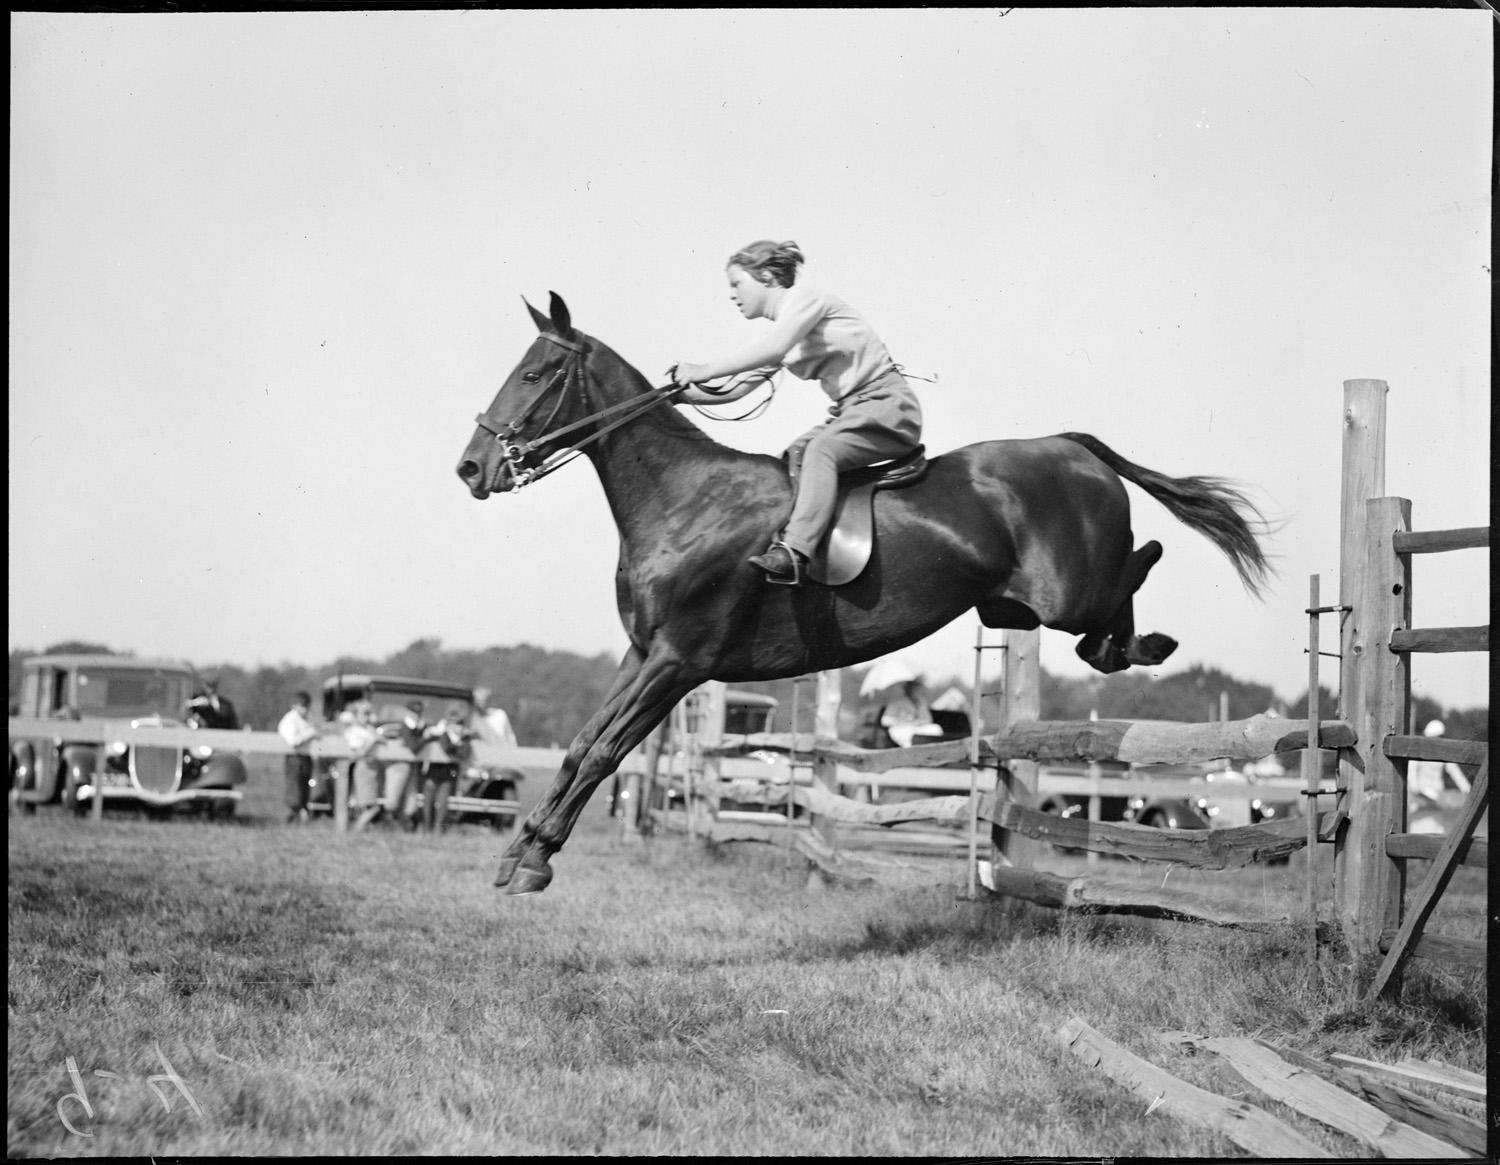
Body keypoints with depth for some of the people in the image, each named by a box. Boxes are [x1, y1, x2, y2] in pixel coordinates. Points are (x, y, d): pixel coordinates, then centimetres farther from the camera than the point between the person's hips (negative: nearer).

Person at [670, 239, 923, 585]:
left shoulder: (803, 297, -7)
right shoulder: (778, 331, 19)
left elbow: (773, 350, -24)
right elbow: (736, 389, 16)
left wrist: (705, 371, -22)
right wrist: (684, 394, 3)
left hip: (886, 404, -10)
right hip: (850, 411, 10)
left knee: (820, 450, -29)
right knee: (794, 455, -4)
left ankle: (794, 551, -43)